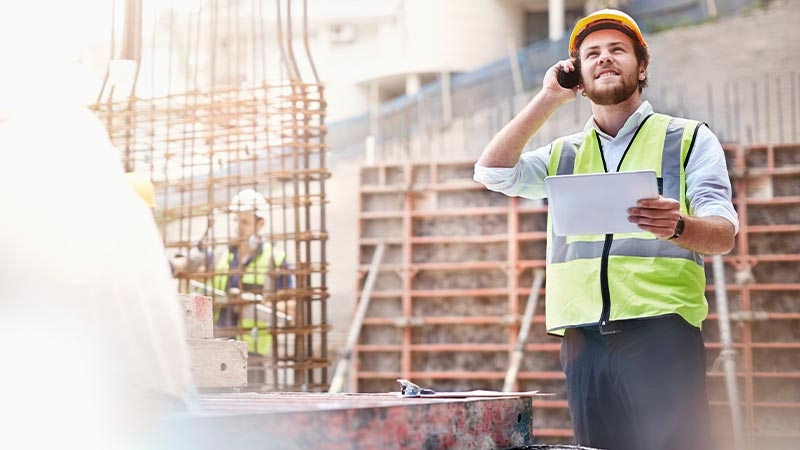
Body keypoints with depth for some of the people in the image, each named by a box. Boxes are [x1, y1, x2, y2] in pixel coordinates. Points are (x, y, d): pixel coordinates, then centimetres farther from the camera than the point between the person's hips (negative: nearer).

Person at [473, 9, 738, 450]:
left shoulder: (688, 138, 11)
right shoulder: (563, 155, 23)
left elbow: (724, 232, -1)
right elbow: (492, 173, 7)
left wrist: (678, 226, -25)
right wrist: (547, 99, 9)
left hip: (661, 333, -3)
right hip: (584, 342, 3)